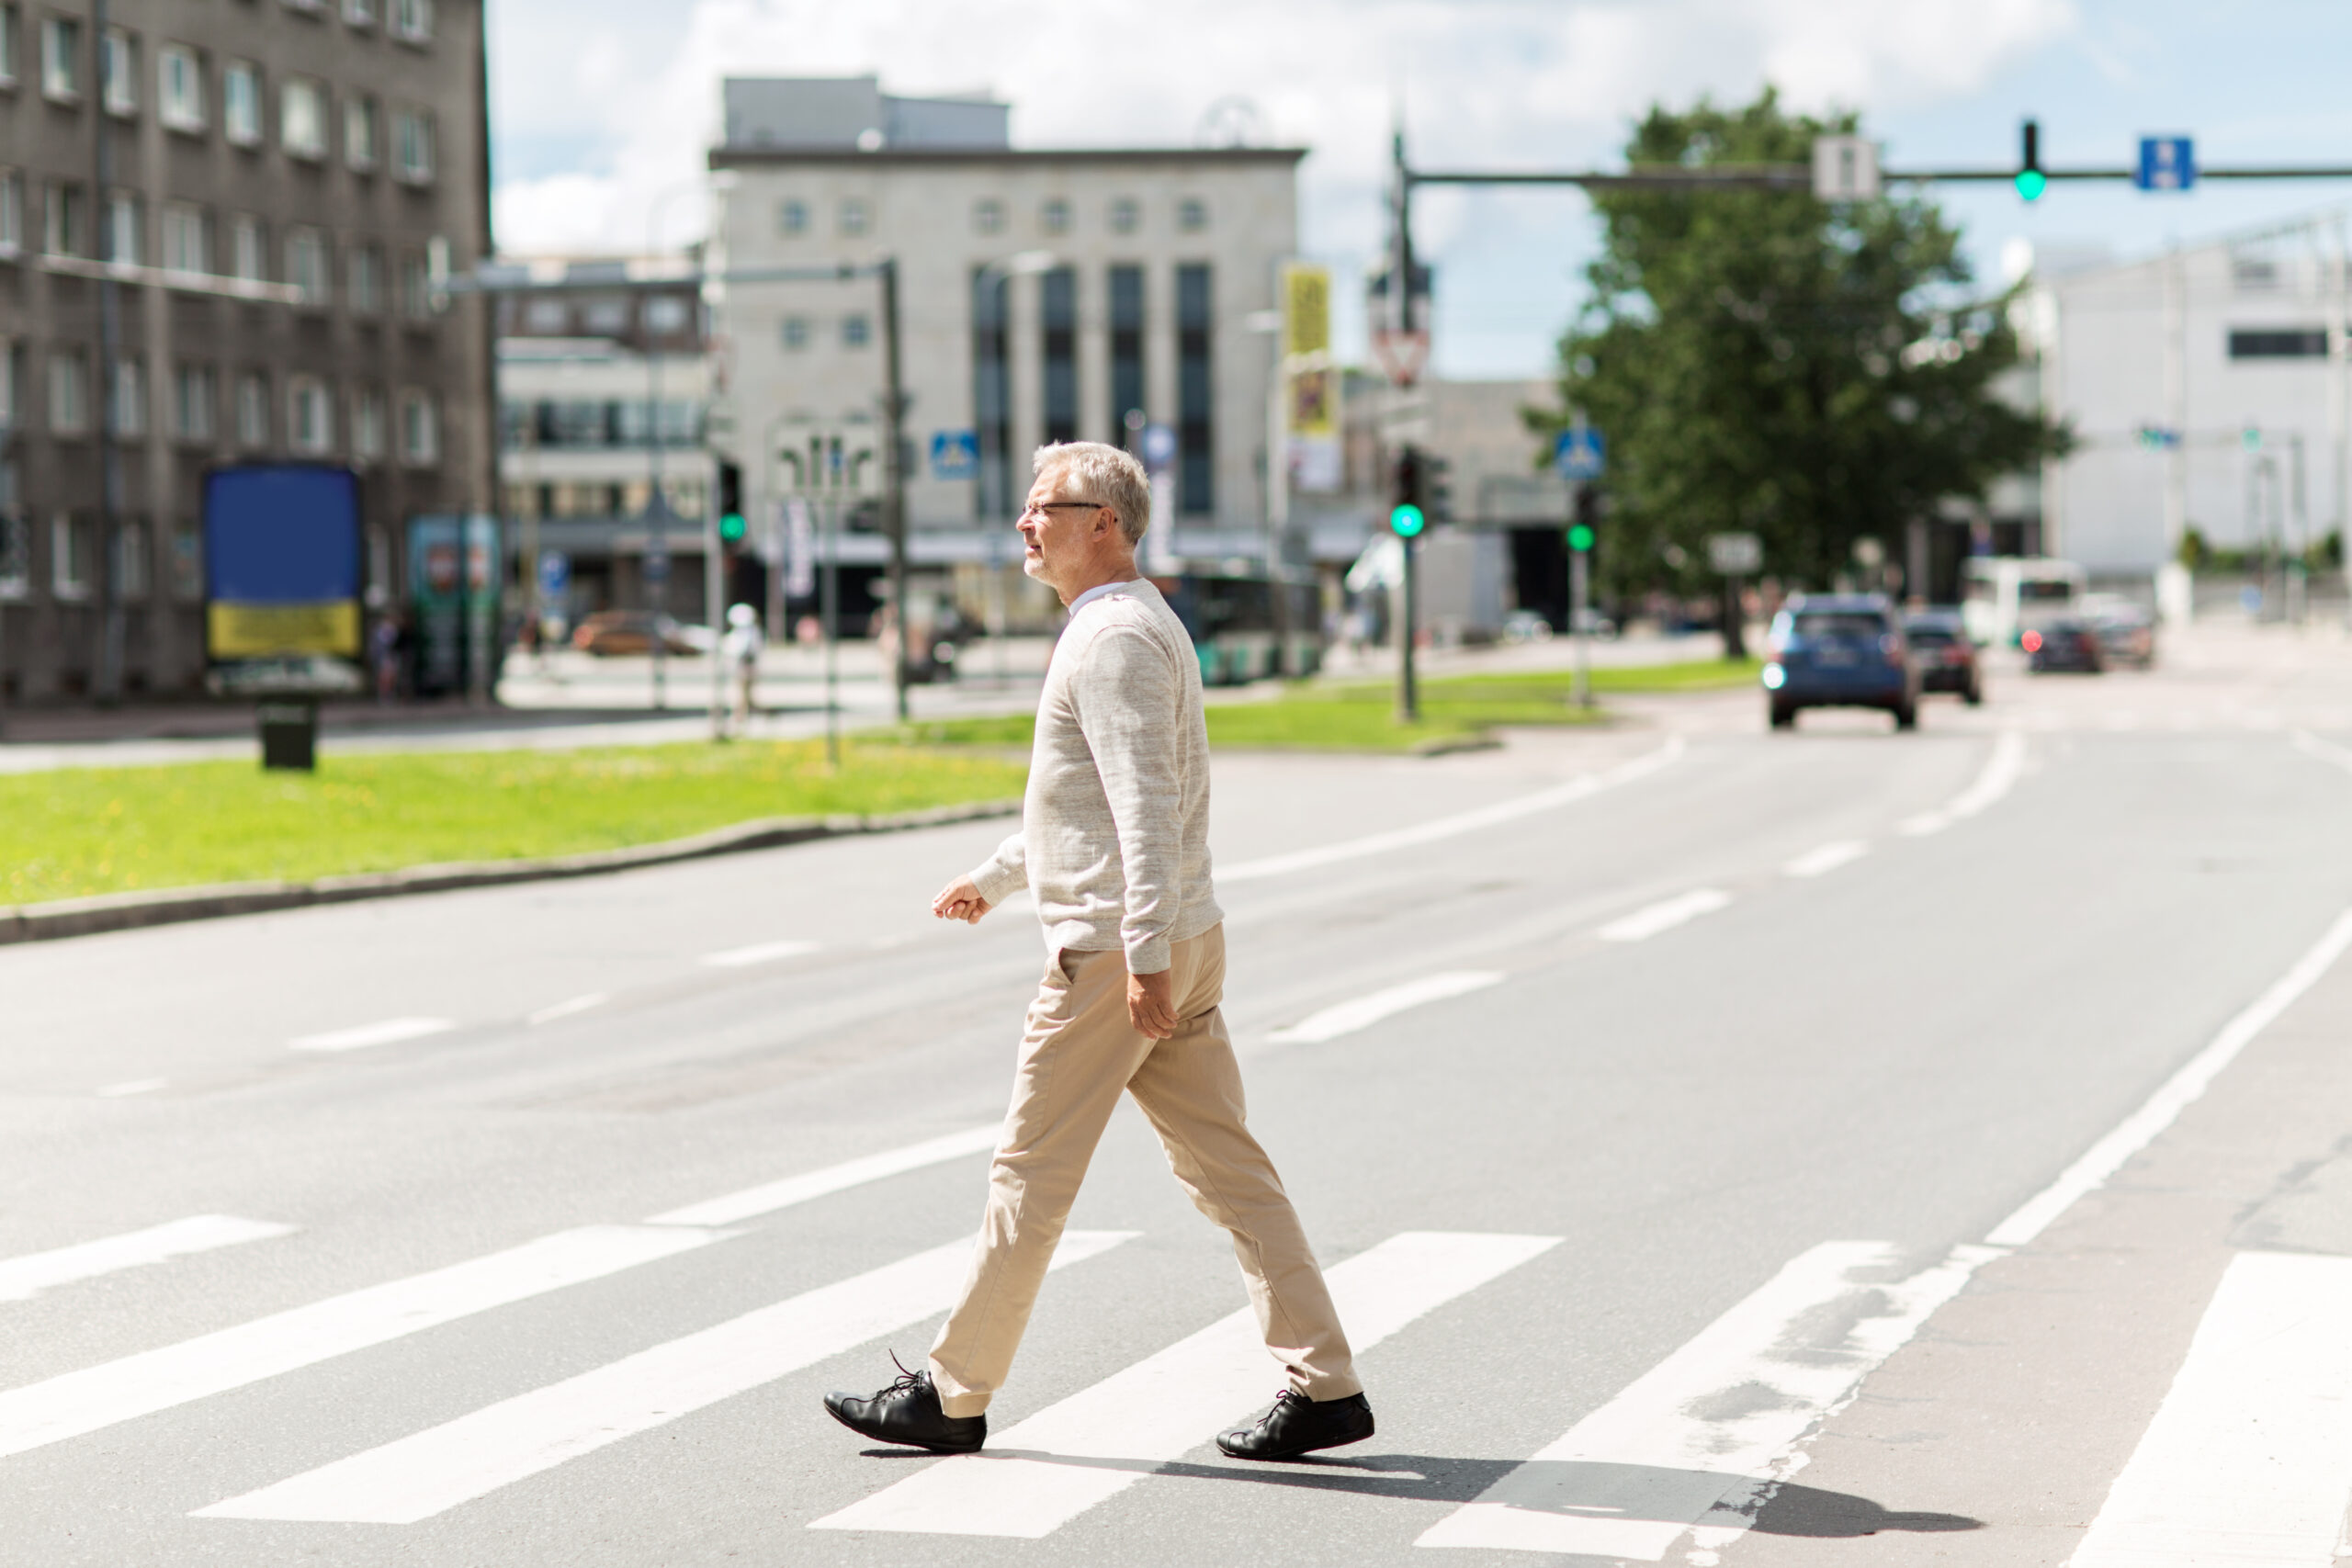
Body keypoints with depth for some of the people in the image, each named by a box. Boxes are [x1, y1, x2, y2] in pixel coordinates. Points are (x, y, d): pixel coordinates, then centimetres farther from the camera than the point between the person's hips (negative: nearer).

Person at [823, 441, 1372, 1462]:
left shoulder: (1113, 636, -14)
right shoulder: (1138, 624, 19)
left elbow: (1145, 805, -23)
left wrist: (1142, 954, -28)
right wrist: (994, 879, 38)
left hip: (1111, 954, -10)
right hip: (1184, 944, 10)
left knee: (1030, 1176, -1)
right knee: (1226, 1169, 7)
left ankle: (953, 1397, 8)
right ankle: (1324, 1386, 4)